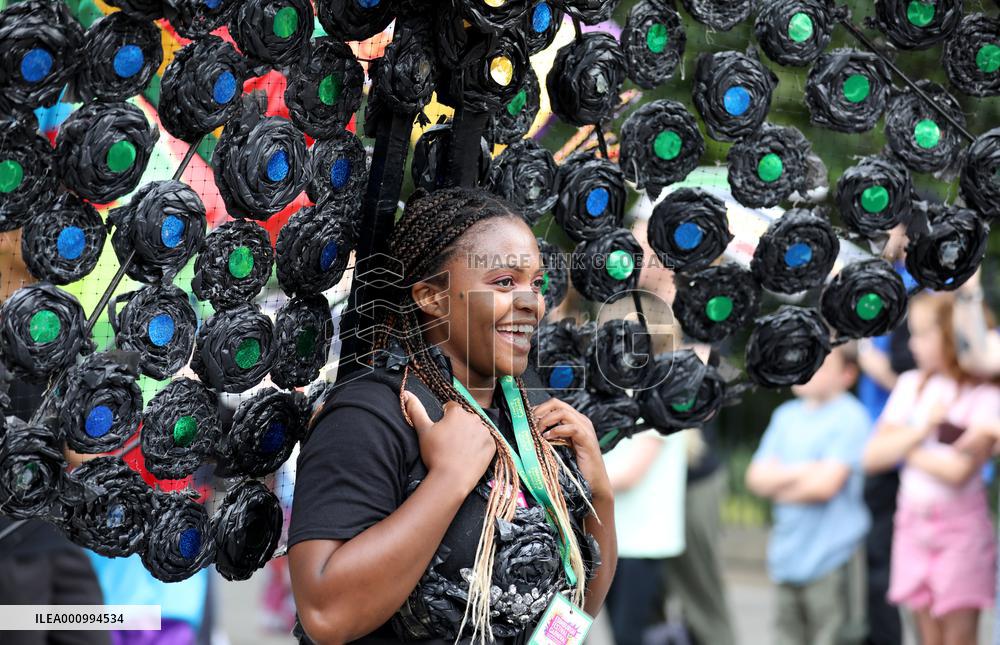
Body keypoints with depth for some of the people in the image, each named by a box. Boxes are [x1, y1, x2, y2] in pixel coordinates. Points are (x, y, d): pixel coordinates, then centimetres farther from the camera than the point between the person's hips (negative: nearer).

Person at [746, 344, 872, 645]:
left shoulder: (849, 417, -9)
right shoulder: (786, 415, 12)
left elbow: (825, 484, -17)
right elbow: (757, 477, 6)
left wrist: (778, 482, -1)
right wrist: (800, 471, -11)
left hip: (828, 555, -7)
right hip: (788, 553, 7)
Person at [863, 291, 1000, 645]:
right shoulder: (912, 384, 7)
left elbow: (959, 470, -20)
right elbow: (872, 456, 2)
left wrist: (905, 448, -6)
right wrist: (920, 431, -13)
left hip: (959, 524, -5)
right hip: (913, 520, 5)